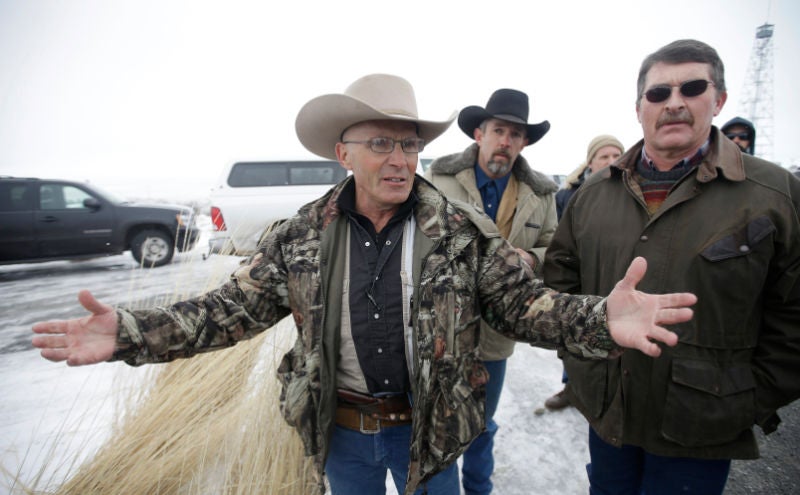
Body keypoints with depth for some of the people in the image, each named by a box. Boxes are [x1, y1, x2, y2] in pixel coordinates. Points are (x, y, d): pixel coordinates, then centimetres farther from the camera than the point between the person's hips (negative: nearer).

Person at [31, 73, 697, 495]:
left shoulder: (464, 232, -14)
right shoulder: (301, 237, -10)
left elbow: (527, 303, -13)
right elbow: (235, 306, -7)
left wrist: (602, 319, -32)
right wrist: (130, 333, -18)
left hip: (429, 427, -1)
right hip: (342, 429, 2)